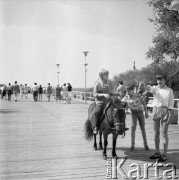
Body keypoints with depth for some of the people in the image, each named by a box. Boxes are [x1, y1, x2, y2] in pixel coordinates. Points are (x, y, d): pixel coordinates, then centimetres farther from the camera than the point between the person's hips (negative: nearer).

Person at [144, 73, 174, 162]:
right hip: (155, 110, 4)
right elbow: (149, 88, -16)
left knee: (164, 133, -2)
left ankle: (164, 154, 5)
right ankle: (157, 152, 21)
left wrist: (170, 113, -7)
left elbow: (171, 104, 0)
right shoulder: (155, 88, 6)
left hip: (165, 111, -4)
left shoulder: (169, 90, 0)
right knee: (156, 133, 9)